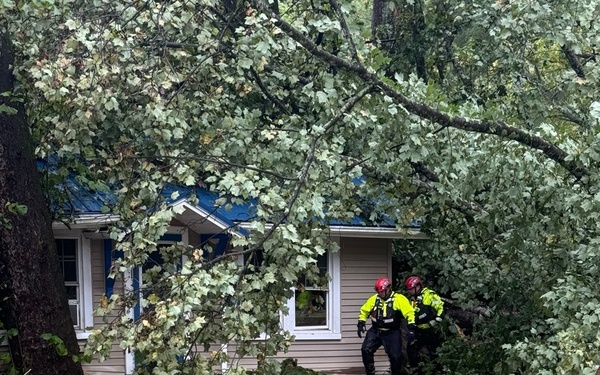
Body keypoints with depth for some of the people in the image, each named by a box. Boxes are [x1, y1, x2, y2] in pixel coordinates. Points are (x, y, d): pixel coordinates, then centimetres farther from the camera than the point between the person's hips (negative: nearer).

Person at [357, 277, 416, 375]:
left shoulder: (398, 299, -13)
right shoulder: (374, 299, 1)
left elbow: (409, 312, -16)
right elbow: (364, 311, 12)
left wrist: (411, 328, -22)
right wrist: (361, 323, 4)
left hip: (392, 333, -4)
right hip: (375, 331, 4)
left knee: (395, 356, -4)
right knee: (366, 350, -9)